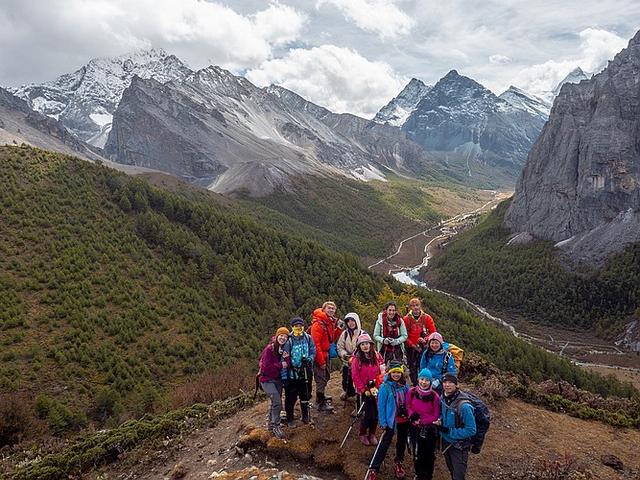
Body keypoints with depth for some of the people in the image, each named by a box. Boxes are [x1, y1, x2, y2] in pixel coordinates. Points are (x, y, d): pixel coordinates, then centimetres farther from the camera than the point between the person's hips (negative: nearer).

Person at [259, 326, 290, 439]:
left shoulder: (284, 350, 3)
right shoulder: (269, 349, -16)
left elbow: (286, 366, -4)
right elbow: (266, 367, -21)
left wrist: (286, 358, -21)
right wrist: (280, 365, -15)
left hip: (278, 380, 7)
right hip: (267, 380, -7)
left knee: (276, 403, 17)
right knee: (277, 401, -18)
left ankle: (271, 424, 34)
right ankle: (276, 426, -6)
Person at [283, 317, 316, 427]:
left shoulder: (308, 338, -3)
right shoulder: (288, 341, -13)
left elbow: (313, 352, 7)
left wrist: (308, 360, -14)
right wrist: (284, 377, -11)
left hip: (306, 372, 3)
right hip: (292, 373, -3)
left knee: (305, 395, 16)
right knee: (291, 397, 4)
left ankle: (306, 416, 35)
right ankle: (290, 419, 22)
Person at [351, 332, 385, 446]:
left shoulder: (377, 356, 1)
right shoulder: (357, 359, -10)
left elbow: (382, 372, 6)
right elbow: (355, 376, -10)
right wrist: (363, 390, -13)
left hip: (376, 389, 3)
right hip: (364, 391, -3)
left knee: (376, 413, 8)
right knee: (368, 414, 0)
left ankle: (372, 434, 29)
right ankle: (362, 434, 23)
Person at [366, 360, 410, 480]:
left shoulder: (404, 386, -3)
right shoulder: (385, 387, -17)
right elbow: (381, 406, -14)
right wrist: (383, 423, -15)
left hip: (404, 419, 5)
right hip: (391, 420, -5)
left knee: (402, 442, 20)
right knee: (384, 444, -3)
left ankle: (398, 463, 41)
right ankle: (373, 469, 3)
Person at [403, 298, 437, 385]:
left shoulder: (426, 317, 0)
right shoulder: (406, 319, -2)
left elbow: (433, 332, 2)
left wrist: (425, 339, -14)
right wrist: (412, 344, -11)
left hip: (423, 347, 0)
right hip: (410, 347, 0)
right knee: (412, 368, 4)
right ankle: (414, 385, 14)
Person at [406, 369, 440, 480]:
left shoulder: (435, 396, -18)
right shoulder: (411, 392, -12)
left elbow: (436, 416, -10)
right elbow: (408, 407, 2)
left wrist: (422, 421, -19)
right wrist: (412, 415, -18)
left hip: (430, 430, -2)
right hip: (415, 428, 2)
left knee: (429, 455, 14)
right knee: (417, 454, 14)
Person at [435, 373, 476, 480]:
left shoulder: (463, 405, -28)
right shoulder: (443, 399, -7)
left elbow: (471, 430, -24)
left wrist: (449, 431, -25)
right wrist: (440, 421, -8)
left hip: (459, 446, -6)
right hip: (445, 442, 6)